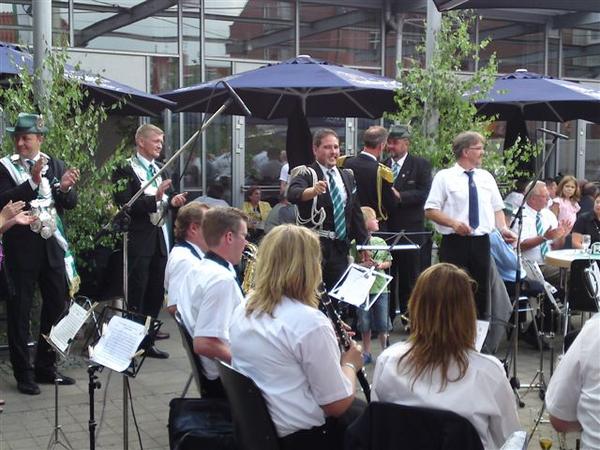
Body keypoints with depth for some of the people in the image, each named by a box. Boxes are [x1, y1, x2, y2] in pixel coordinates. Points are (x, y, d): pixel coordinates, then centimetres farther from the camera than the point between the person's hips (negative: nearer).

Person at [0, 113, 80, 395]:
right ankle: (23, 374, 13)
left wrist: (65, 188, -16)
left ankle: (46, 367, 25)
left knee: (57, 303, 10)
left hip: (51, 244, 4)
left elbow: (71, 203, 5)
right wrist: (33, 181, -26)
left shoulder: (55, 165, 8)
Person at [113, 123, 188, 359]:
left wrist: (173, 200, -5)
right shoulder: (125, 170, -9)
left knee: (156, 288, 13)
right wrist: (155, 197, -26)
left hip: (159, 237, 7)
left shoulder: (158, 169, 13)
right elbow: (125, 205, -18)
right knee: (137, 290, -1)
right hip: (139, 239, -7)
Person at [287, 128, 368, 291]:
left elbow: (356, 211, 19)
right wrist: (313, 190, -47)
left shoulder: (347, 176, 14)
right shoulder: (306, 174, -5)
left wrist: (362, 242, 15)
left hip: (341, 247, 6)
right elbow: (293, 194, -27)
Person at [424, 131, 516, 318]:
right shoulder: (445, 177, -1)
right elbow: (430, 210, -6)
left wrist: (503, 229, -3)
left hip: (481, 242, 5)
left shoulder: (487, 177, 14)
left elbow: (497, 209, 16)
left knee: (480, 292, 9)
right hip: (455, 242, -5)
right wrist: (453, 223, -20)